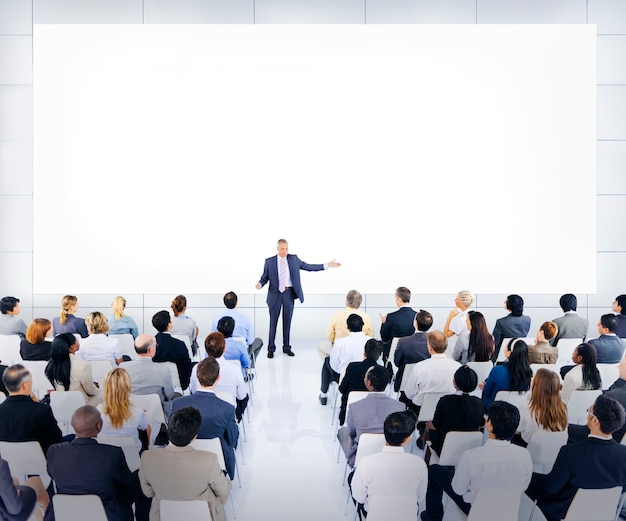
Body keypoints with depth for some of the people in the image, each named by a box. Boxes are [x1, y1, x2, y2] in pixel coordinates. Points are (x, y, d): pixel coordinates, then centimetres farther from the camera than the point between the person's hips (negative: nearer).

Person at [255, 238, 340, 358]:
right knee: (273, 322, 3)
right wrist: (260, 284, -19)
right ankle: (271, 348, 14)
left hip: (289, 294, 2)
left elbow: (308, 267, 6)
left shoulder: (294, 259, 5)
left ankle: (287, 347, 21)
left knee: (287, 322, 9)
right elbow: (264, 277, 3)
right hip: (275, 294, -1)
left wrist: (327, 265, 1)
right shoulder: (269, 261, 1)